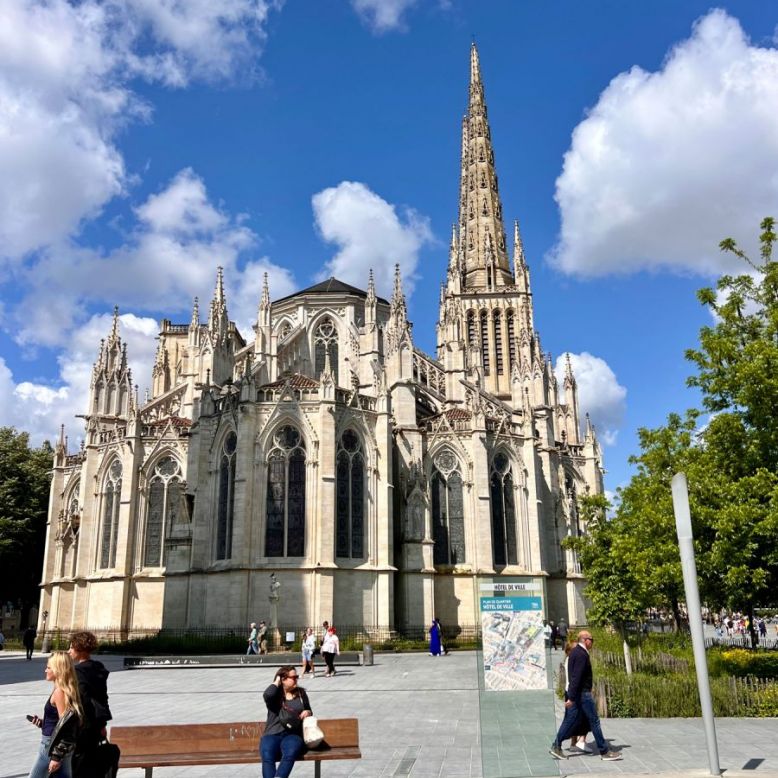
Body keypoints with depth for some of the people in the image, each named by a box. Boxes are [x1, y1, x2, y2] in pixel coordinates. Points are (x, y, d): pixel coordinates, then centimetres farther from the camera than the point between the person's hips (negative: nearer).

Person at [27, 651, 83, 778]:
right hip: (65, 746, 9)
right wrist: (42, 723, 11)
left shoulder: (59, 692, -17)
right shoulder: (68, 690, 9)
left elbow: (64, 726, -19)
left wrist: (56, 757, -18)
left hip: (54, 746, -9)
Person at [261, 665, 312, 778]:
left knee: (290, 753, -36)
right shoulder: (275, 694, 7)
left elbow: (309, 711, 29)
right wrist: (276, 682, -1)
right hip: (273, 734, -1)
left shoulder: (301, 693, 17)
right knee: (267, 756, -35)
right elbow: (267, 695, -19)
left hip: (293, 734, 1)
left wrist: (308, 713, 5)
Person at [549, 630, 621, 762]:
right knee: (594, 721, 1)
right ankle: (604, 752, 9)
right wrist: (572, 698, -25)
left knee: (570, 721, 11)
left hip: (575, 693, 10)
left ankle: (556, 746, 12)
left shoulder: (574, 652, 12)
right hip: (582, 693, -10)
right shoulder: (582, 655, -19)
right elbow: (576, 677, -24)